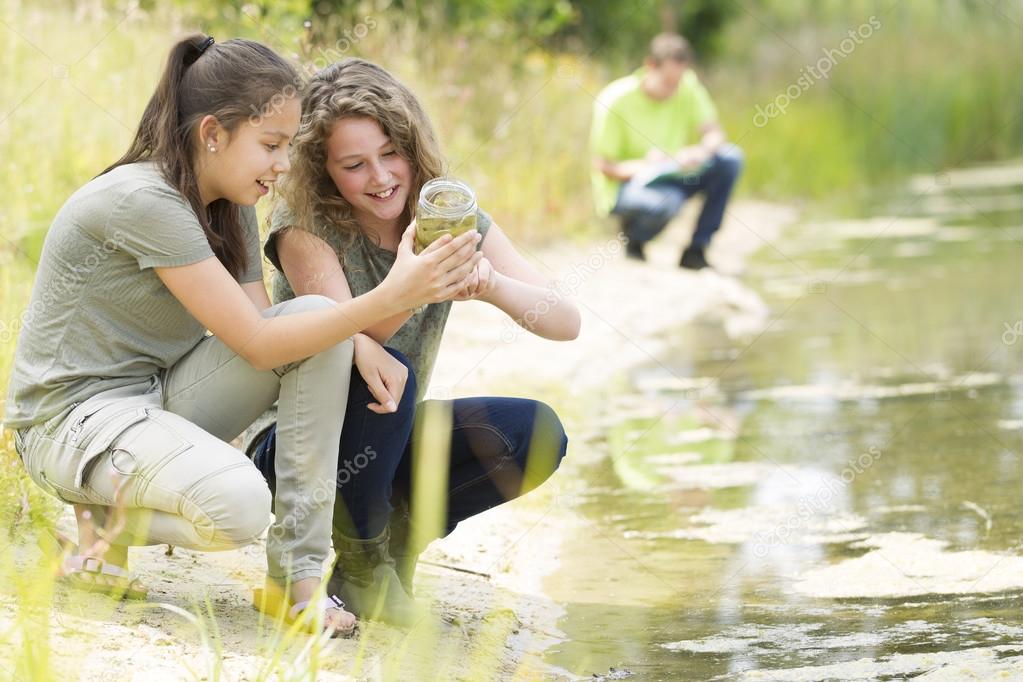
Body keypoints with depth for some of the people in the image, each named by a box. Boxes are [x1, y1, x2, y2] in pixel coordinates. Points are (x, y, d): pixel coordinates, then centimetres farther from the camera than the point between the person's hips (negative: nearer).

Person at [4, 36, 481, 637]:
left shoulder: (233, 205, 6)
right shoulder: (143, 202, -22)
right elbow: (257, 344, -24)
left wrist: (361, 346, -18)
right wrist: (390, 297, -29)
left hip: (161, 399, 9)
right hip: (75, 415, -9)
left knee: (318, 316, -13)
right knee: (239, 504, -36)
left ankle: (298, 575, -12)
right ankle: (104, 520, -1)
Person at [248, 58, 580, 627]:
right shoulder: (304, 226, -15)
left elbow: (567, 323, -15)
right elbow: (347, 339, -29)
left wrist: (494, 286, -36)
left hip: (389, 443, 4)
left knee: (538, 433, -19)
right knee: (383, 372, -34)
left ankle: (398, 535, 1)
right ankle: (359, 556, -13)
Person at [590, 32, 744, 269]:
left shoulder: (688, 87, -6)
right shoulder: (616, 100, -18)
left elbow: (714, 133, -2)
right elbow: (603, 165, -14)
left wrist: (702, 150, -27)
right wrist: (643, 167, -33)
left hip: (672, 176, 6)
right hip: (624, 185, -6)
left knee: (730, 158, -18)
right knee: (664, 203, -40)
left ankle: (695, 251, -10)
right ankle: (633, 242, -2)